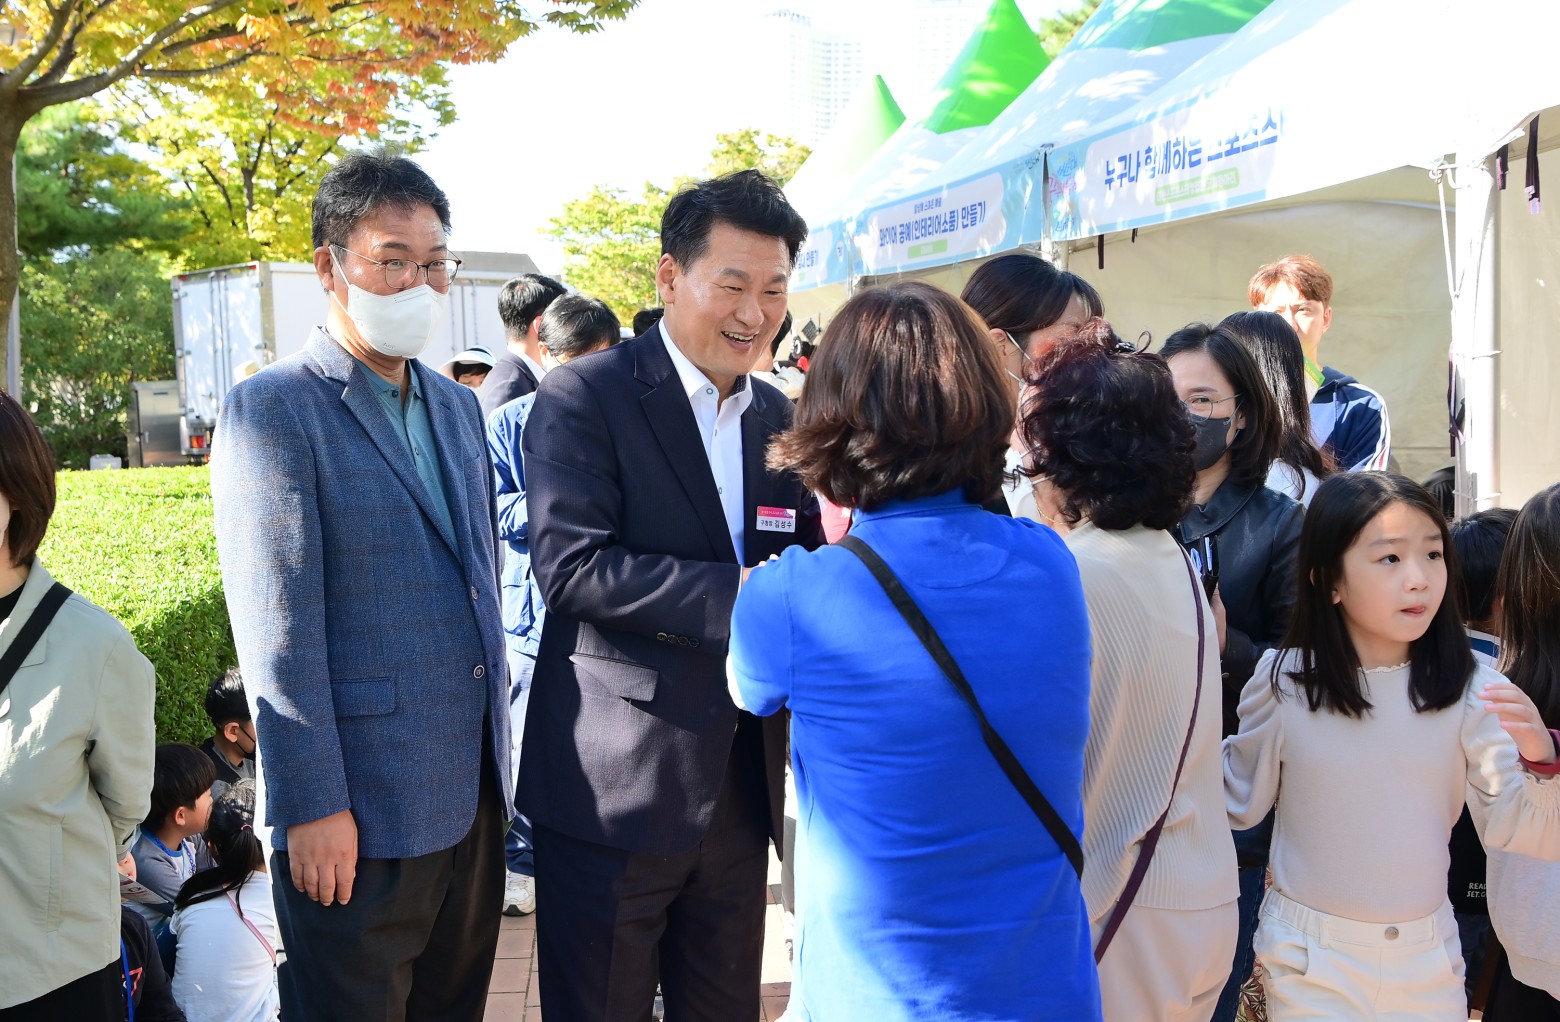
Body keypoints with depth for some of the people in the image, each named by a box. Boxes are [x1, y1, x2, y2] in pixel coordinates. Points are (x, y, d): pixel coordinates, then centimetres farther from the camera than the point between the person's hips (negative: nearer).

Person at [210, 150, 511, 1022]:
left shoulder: (458, 405, 11)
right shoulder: (273, 410, -11)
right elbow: (277, 626, -15)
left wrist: (497, 737, 14)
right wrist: (312, 806, -16)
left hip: (474, 787, 7)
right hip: (361, 806, -7)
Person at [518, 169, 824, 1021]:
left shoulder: (777, 417, 10)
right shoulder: (583, 398, -9)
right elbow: (570, 562, -20)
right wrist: (737, 594, -26)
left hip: (742, 786, 6)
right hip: (615, 789, -6)